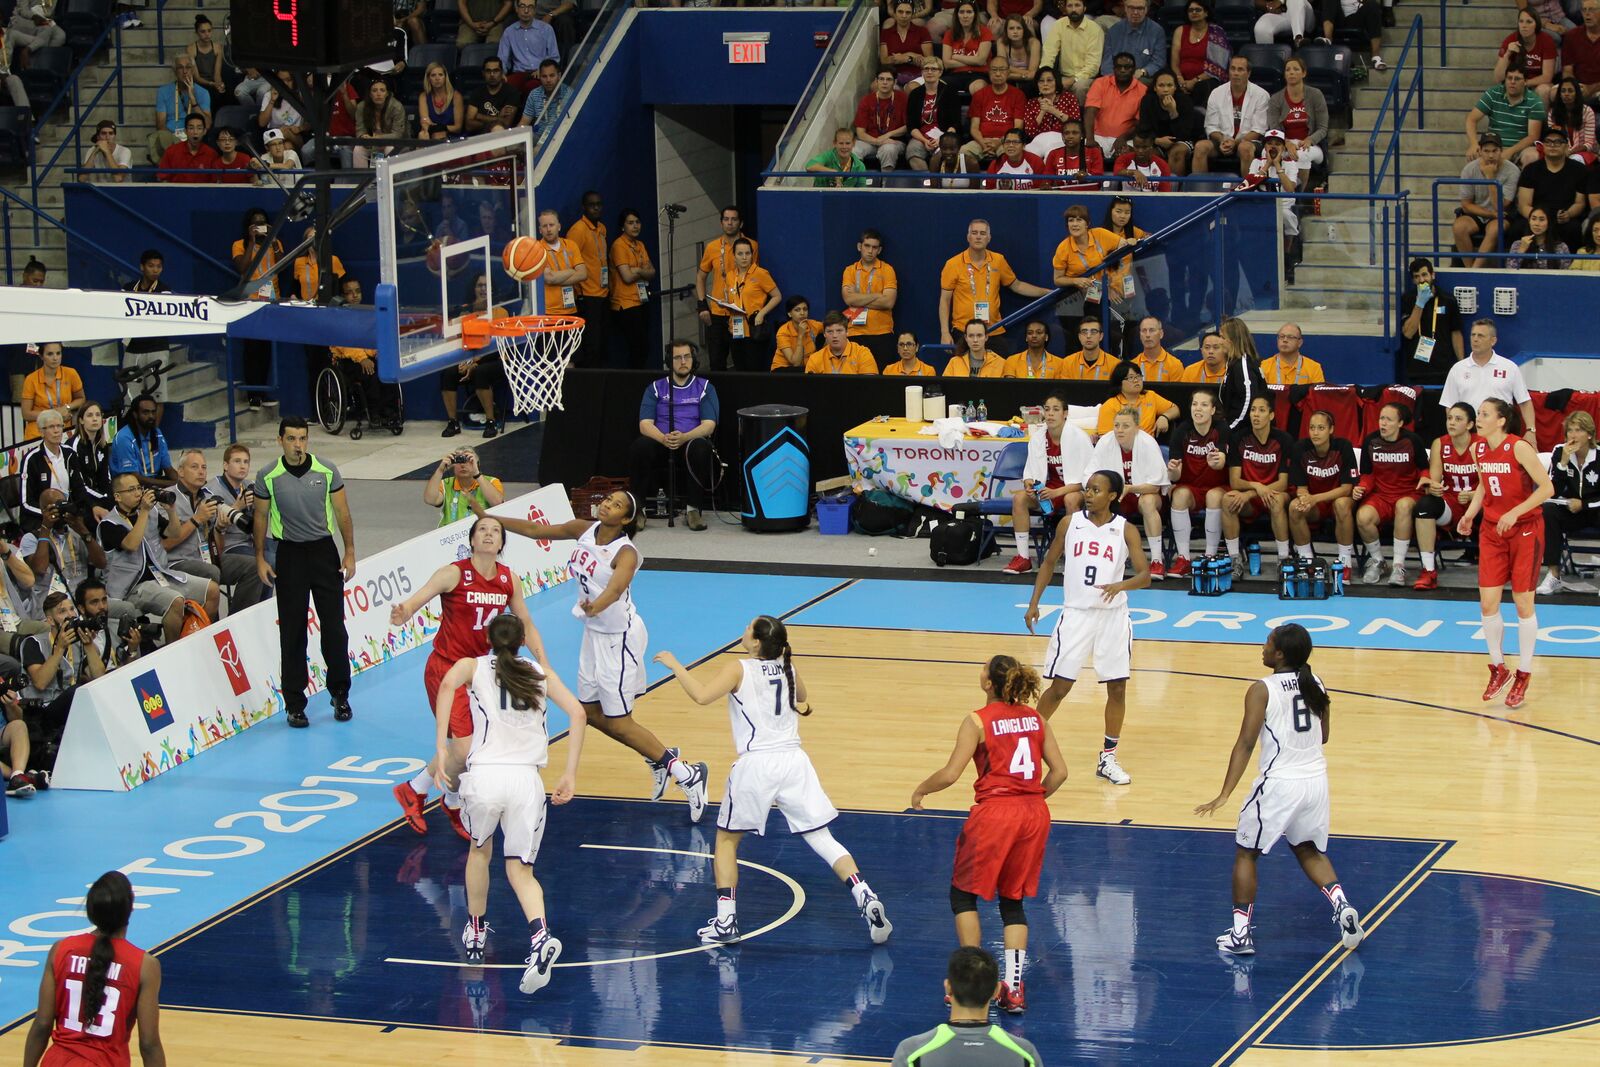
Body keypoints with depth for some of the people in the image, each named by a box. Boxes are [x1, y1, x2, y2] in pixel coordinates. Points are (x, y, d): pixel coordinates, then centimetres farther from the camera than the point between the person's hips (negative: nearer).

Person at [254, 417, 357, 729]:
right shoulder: (268, 476, -6)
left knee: (334, 626, 1)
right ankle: (294, 703, 9)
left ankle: (340, 696, 16)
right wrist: (260, 558, 2)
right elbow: (261, 516, 4)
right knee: (292, 630, 1)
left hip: (324, 551, 1)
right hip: (289, 554, -1)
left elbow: (342, 512, 3)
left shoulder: (327, 471, -4)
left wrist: (350, 552, 1)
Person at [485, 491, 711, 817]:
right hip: (595, 632, 8)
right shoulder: (585, 530, -4)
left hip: (619, 637, -8)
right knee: (590, 711, 16)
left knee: (619, 723, -5)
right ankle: (660, 759, 31)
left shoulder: (626, 553, -25)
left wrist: (595, 606, -66)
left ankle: (687, 774, 6)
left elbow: (615, 588, -46)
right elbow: (536, 530, 7)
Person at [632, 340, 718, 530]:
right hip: (661, 443, 1)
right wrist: (664, 439, -24)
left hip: (691, 442, -1)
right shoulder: (655, 388, 12)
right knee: (640, 446, -32)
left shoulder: (705, 388, 9)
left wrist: (684, 437, -25)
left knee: (700, 447, -36)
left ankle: (694, 509, -26)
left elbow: (709, 425, -4)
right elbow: (645, 424, 0)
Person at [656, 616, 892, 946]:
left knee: (727, 839, 15)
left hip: (755, 765, -4)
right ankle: (866, 899, -10)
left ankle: (725, 922, 9)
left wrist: (674, 665, -8)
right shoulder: (788, 668, 11)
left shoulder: (738, 669, -5)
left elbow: (702, 695, -21)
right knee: (821, 838, 6)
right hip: (794, 761, 4)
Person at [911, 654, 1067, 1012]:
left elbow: (950, 774, -12)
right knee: (1013, 900, 16)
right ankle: (1014, 987, 6)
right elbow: (1059, 771, 6)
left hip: (994, 814, -5)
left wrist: (921, 790, 6)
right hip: (1034, 814, 5)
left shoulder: (978, 721, -7)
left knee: (964, 895, 14)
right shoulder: (1036, 718, 7)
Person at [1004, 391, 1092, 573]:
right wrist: (1029, 484, -24)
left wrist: (1056, 492, -31)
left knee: (1070, 499, -40)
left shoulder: (1078, 437, -18)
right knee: (1019, 497, -21)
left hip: (1078, 490, -5)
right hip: (1049, 488, 5)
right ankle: (1023, 557, -16)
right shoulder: (1038, 437, -4)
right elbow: (1031, 471, 2)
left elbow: (1087, 479, -19)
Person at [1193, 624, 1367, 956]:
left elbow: (1246, 744, -18)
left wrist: (1225, 794, -21)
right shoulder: (1316, 686, 4)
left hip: (1279, 783, -6)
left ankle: (1240, 934, 9)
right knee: (1310, 851, 25)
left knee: (1245, 853, 12)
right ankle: (1343, 906, 5)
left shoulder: (1262, 690, -12)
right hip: (1316, 780, 6)